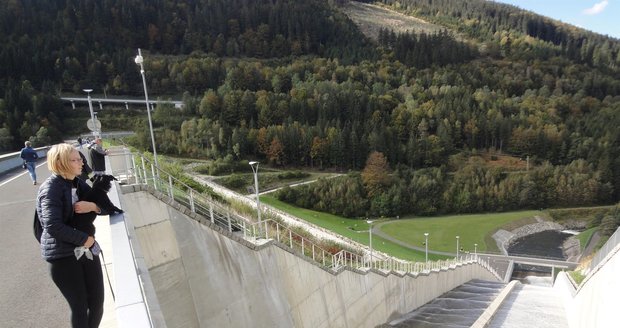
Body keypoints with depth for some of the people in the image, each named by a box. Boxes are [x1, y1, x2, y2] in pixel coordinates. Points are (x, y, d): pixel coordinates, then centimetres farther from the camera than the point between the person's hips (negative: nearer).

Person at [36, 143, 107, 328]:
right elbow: (53, 226, -21)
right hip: (62, 256, -6)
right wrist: (84, 239, -15)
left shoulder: (78, 184, 9)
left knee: (97, 303, 9)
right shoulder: (50, 189, -12)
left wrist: (93, 206, -13)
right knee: (80, 307, 3)